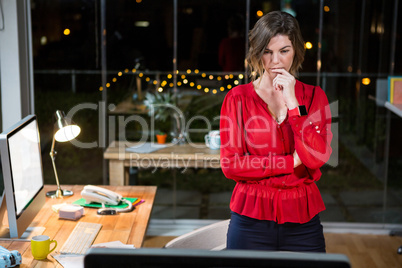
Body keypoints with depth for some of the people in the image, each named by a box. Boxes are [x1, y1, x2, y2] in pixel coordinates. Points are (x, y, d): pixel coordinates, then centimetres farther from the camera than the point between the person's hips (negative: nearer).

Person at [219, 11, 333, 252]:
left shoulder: (314, 96, 4)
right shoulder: (238, 98, -1)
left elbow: (317, 157, -10)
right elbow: (230, 164, -8)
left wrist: (292, 103, -13)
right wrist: (292, 161, -10)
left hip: (303, 219, 2)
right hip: (252, 218, -1)